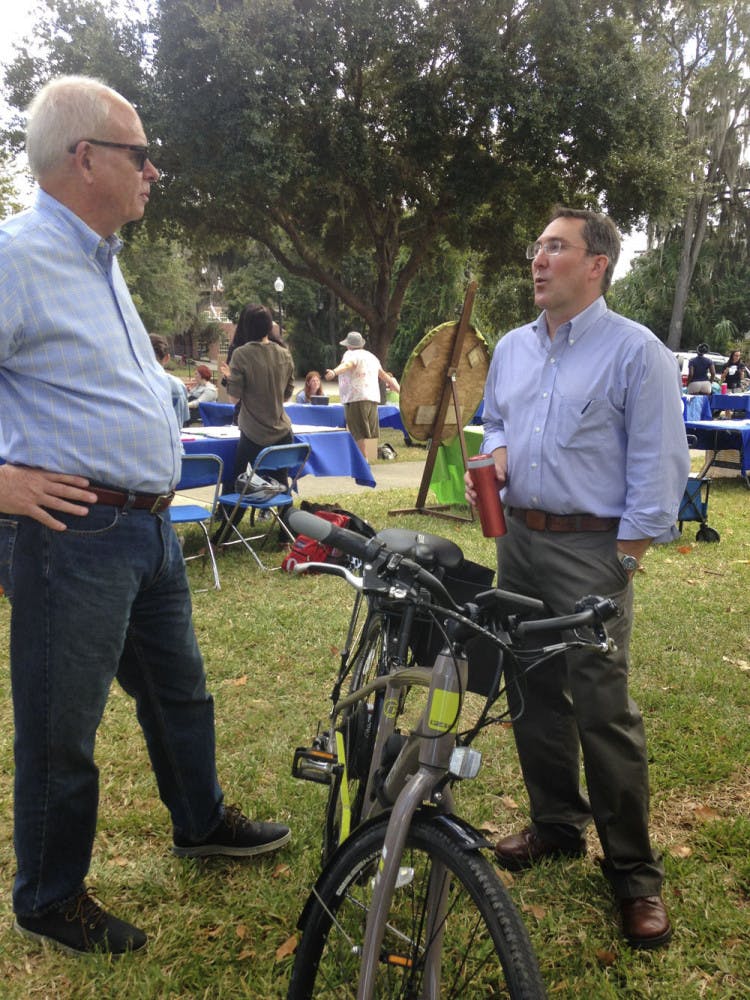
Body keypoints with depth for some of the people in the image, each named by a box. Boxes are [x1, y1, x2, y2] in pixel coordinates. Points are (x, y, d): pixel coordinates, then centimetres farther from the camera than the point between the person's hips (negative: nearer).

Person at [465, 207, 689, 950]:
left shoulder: (635, 351, -9)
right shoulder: (511, 348, 12)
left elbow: (659, 465, -10)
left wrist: (626, 558, -13)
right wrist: (494, 460, 2)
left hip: (591, 549, -6)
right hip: (518, 539, 7)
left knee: (603, 710, -5)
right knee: (531, 693, 13)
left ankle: (633, 870, 12)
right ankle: (556, 825, 32)